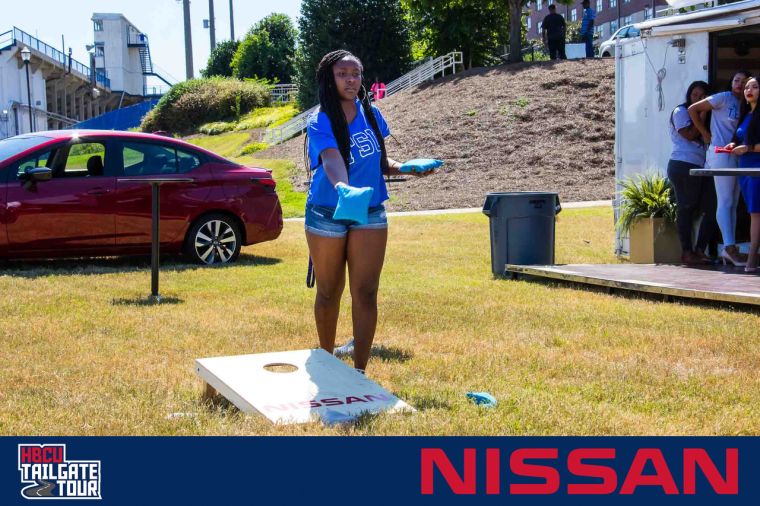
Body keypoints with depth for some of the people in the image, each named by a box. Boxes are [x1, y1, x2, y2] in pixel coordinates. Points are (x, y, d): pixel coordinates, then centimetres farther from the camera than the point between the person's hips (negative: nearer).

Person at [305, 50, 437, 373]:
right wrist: (342, 188, -53)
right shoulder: (320, 124, -12)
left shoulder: (372, 115, 3)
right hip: (327, 215, -3)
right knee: (329, 292, 11)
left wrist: (407, 168, -4)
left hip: (370, 214, 3)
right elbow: (332, 162, -32)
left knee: (365, 294, -6)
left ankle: (359, 371, -2)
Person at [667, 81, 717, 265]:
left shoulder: (705, 114, 24)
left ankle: (700, 250, 4)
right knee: (687, 208, -4)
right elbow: (689, 134, -10)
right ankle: (687, 252, 1)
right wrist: (701, 116, -7)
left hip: (701, 167, 7)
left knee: (712, 208, -2)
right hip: (683, 166, -7)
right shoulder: (680, 111, 2)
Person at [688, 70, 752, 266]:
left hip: (738, 157, 8)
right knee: (725, 202, -10)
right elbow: (692, 110, -5)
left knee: (733, 204, 7)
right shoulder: (723, 98, -4)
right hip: (721, 153, -8)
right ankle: (730, 247, -13)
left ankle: (728, 249, 11)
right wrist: (706, 134, -4)